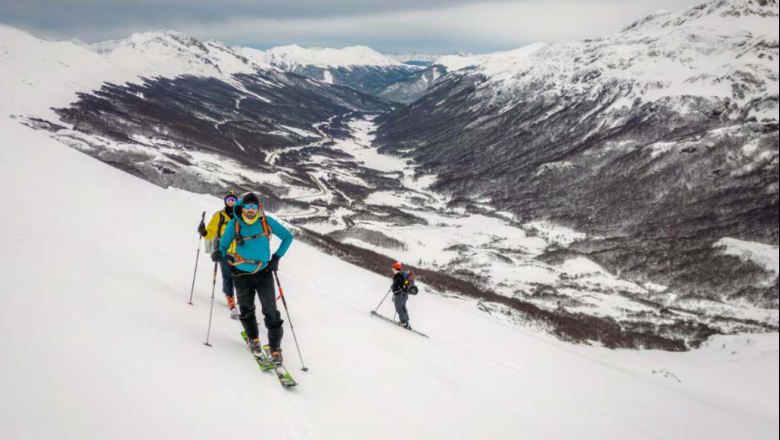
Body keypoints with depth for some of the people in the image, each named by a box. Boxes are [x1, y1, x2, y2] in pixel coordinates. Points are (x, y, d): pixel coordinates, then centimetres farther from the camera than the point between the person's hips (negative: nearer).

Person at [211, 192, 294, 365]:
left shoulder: (267, 222, -10)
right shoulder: (234, 225, -10)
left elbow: (288, 237, 2)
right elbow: (224, 245, -4)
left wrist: (277, 257, -4)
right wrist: (219, 254, -27)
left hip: (263, 273, -1)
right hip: (242, 274, 1)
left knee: (271, 312, -6)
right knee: (246, 311, 14)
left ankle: (275, 348, 5)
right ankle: (253, 339, 39)